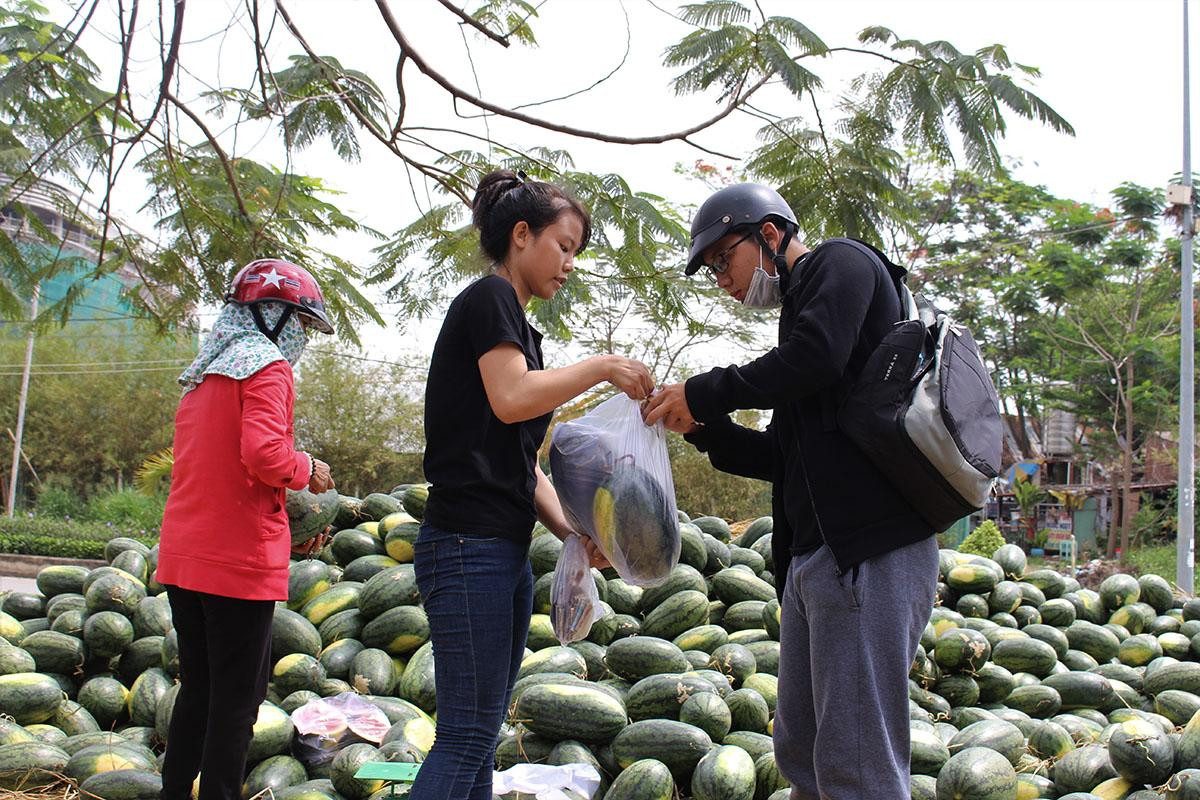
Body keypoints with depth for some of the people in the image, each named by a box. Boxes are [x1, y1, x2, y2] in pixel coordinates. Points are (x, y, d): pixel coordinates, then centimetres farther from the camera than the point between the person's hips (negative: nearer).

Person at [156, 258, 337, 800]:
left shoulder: (204, 373, 18)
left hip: (182, 554, 9)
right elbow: (263, 452, -25)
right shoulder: (266, 364, -9)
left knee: (199, 688, 18)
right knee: (238, 695, 0)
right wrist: (307, 470, -4)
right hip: (238, 559, -8)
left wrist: (287, 527, 16)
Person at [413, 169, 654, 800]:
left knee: (479, 737, 10)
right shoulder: (489, 296, -4)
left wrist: (570, 531, 4)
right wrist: (603, 367, -10)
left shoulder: (515, 324, 23)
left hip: (506, 552, 10)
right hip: (470, 543, -10)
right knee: (465, 738, -9)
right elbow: (511, 398, -21)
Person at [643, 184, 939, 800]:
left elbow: (816, 357, -18)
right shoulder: (797, 310, 28)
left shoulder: (841, 263, 2)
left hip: (872, 553, -10)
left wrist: (706, 394, -8)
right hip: (810, 558, 10)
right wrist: (701, 427, 13)